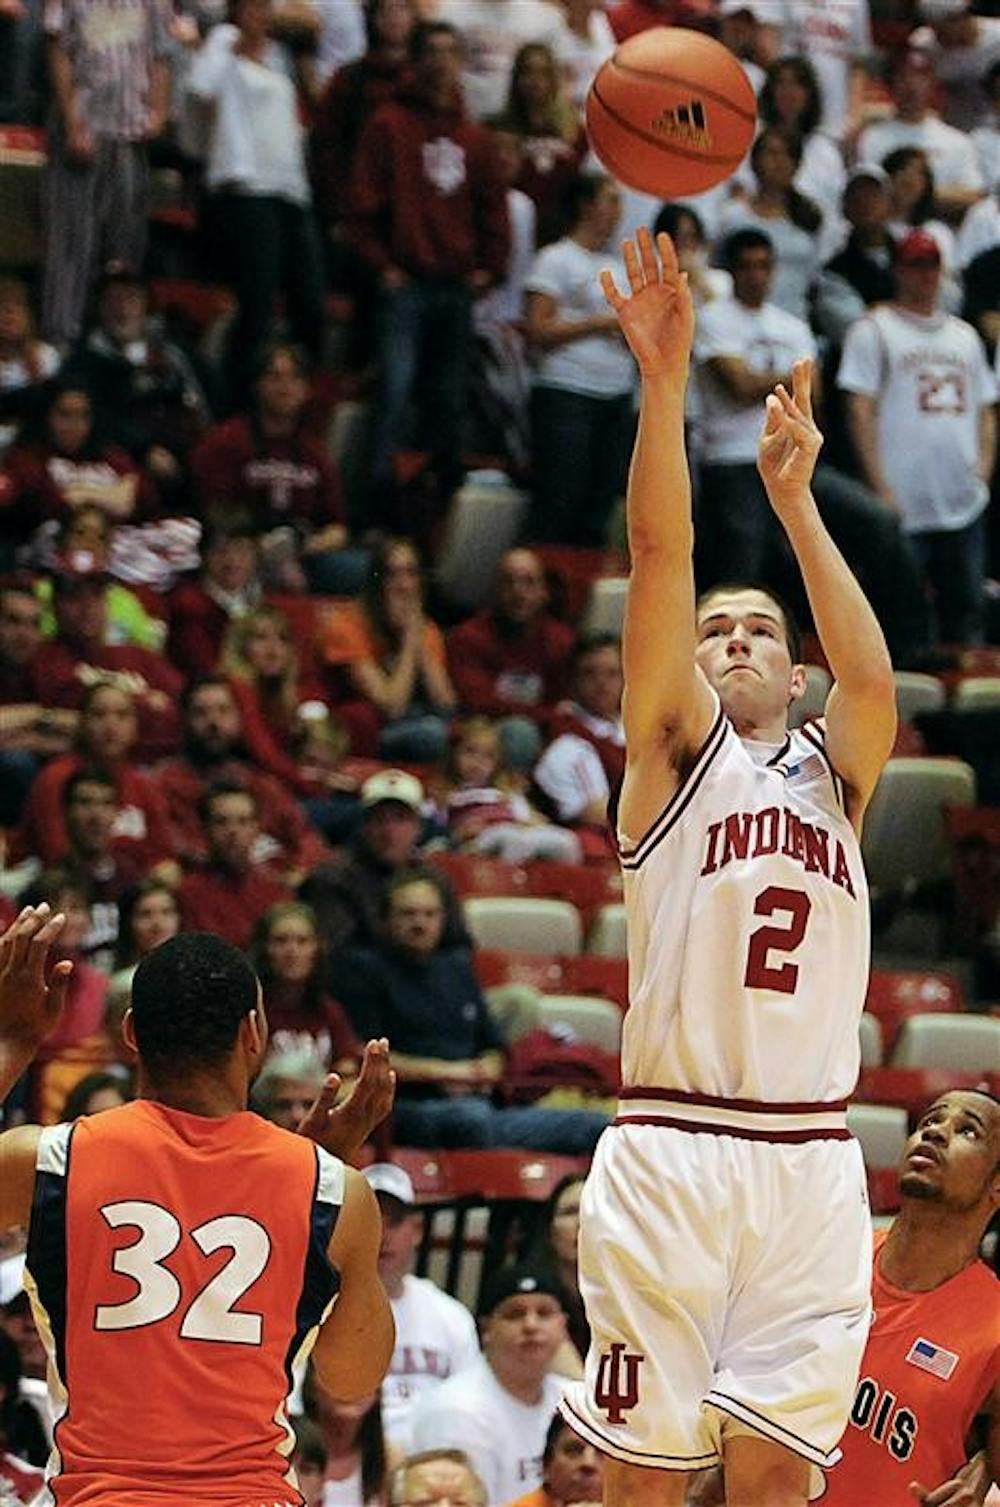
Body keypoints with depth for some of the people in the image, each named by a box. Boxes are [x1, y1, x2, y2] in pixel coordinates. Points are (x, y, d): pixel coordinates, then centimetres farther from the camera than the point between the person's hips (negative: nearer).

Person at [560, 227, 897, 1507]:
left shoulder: (832, 770, 18)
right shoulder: (675, 746, 9)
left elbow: (872, 675, -4)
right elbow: (660, 556, -2)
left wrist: (794, 499, -4)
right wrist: (664, 378, -12)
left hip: (811, 1159, 3)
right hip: (672, 1149, -3)